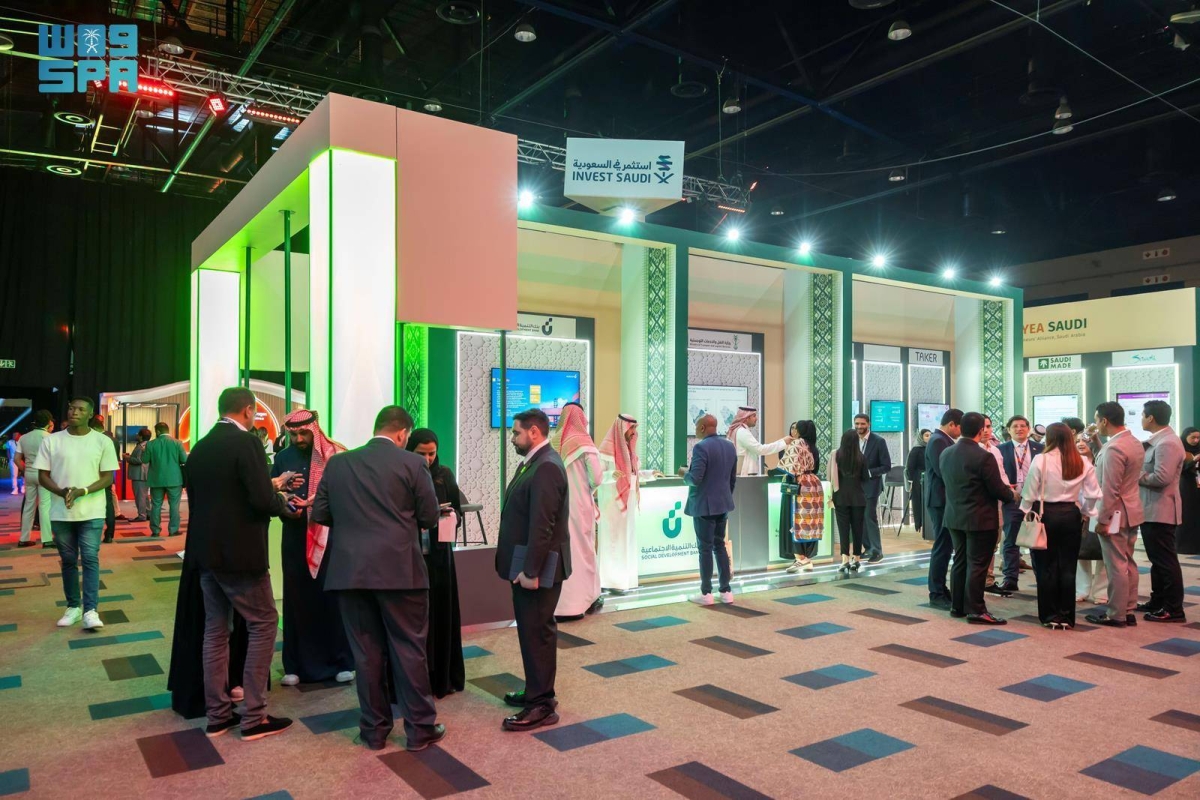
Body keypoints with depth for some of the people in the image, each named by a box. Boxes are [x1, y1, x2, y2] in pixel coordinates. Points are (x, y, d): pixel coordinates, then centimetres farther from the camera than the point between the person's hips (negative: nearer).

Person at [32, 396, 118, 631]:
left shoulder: (102, 441, -2)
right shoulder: (51, 441, 2)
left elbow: (108, 477, -2)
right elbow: (42, 476, 2)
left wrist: (82, 492, -18)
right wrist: (62, 492, -17)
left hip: (91, 512, -2)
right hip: (60, 513, 2)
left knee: (90, 558, -6)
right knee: (68, 560, 10)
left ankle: (90, 610, -5)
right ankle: (73, 606, 21)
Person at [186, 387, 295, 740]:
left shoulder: (199, 447, 8)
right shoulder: (246, 442, -15)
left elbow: (194, 497, 14)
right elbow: (262, 499, -23)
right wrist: (286, 506, -2)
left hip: (206, 551, 8)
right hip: (240, 553, -8)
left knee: (215, 629, 14)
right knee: (264, 624, 4)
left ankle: (217, 715, 21)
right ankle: (254, 716, 6)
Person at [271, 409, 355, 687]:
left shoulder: (335, 455, -4)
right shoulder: (283, 458, 9)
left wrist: (318, 502, -20)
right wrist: (279, 487, -11)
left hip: (329, 537, -3)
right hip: (296, 538, 3)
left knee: (333, 597, 2)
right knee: (297, 599, 6)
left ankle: (342, 662, 12)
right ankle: (297, 665, 16)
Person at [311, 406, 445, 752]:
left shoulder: (338, 462, 6)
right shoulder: (412, 463, -5)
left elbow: (319, 513, 9)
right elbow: (430, 518, -1)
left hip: (350, 570, 3)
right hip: (399, 569, -3)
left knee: (366, 651, 11)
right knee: (409, 648, 7)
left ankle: (374, 729, 21)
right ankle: (420, 729, 15)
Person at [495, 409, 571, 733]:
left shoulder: (546, 467, -19)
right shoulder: (536, 463, 13)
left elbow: (542, 525, -24)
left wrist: (531, 570, -23)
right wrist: (524, 568, 16)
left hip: (538, 568, -10)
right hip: (528, 565, 10)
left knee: (538, 633, -1)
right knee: (531, 631, 18)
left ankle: (542, 705, 9)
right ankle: (536, 691, 31)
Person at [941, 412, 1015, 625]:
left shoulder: (946, 453, 1)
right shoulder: (983, 457, -20)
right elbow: (997, 489, -15)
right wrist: (1011, 494, 9)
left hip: (955, 517, 7)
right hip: (980, 519, -6)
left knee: (960, 561, 15)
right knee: (977, 564, 0)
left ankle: (957, 606, 21)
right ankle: (975, 610, 4)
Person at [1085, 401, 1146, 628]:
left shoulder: (1114, 448, -22)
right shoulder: (1135, 443, 9)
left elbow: (1109, 489, -22)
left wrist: (1102, 519, -17)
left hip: (1115, 515, -10)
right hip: (1131, 511, 10)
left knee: (1116, 566, -2)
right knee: (1128, 564, 15)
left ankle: (1116, 615, 6)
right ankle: (1129, 611, 22)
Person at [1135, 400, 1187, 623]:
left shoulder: (1167, 443, -18)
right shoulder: (1157, 441, 14)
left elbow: (1161, 477, -27)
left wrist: (1138, 477, -12)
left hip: (1160, 511, -10)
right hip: (1151, 510, 10)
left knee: (1165, 560, -3)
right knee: (1156, 558, 17)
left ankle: (1174, 609, 3)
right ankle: (1158, 601, 26)